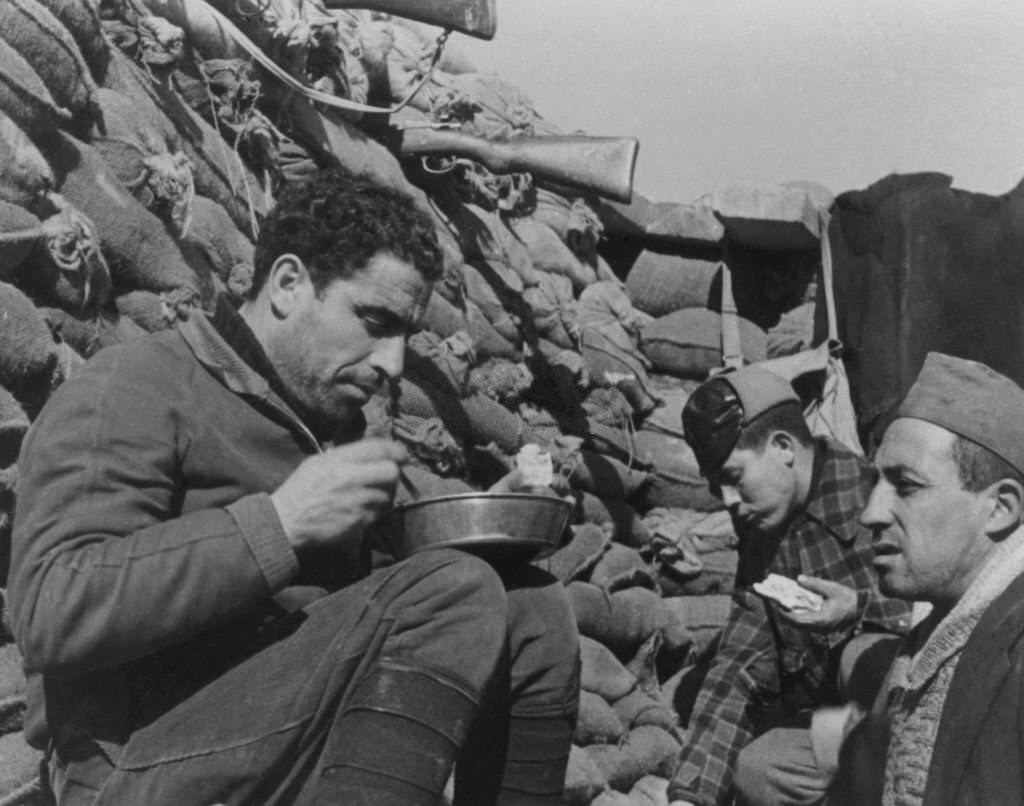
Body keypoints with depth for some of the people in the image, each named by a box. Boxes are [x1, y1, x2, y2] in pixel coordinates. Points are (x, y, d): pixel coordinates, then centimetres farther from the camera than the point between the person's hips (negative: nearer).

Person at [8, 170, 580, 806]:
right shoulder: (136, 388, -7)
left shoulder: (332, 420, 18)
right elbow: (51, 616, -20)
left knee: (535, 614, -8)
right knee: (456, 595, -24)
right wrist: (278, 523, -24)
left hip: (311, 747, 8)